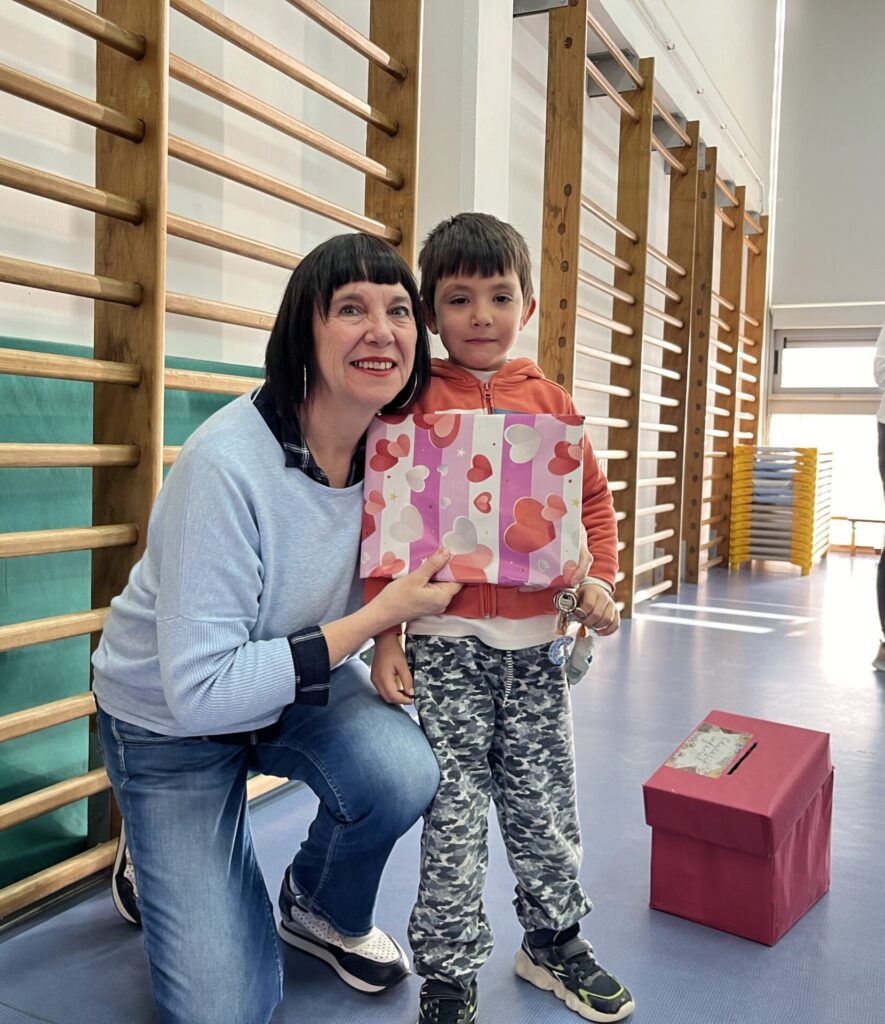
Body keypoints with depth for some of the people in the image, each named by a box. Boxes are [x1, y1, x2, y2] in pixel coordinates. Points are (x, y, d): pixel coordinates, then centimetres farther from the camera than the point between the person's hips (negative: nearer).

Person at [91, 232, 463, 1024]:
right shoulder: (228, 464, -32)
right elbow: (201, 690, -31)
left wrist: (389, 637, -19)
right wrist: (379, 615, -30)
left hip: (304, 689, 5)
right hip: (172, 721, -4)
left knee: (402, 773, -28)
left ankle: (322, 912, 7)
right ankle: (160, 864, 26)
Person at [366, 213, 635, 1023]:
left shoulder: (548, 400, 7)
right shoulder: (413, 401, -3)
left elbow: (593, 498, 14)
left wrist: (597, 579, 0)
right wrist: (386, 634, -9)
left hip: (535, 636, 3)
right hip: (444, 639, -3)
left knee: (545, 802, 15)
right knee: (453, 814, 5)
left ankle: (554, 940, 38)